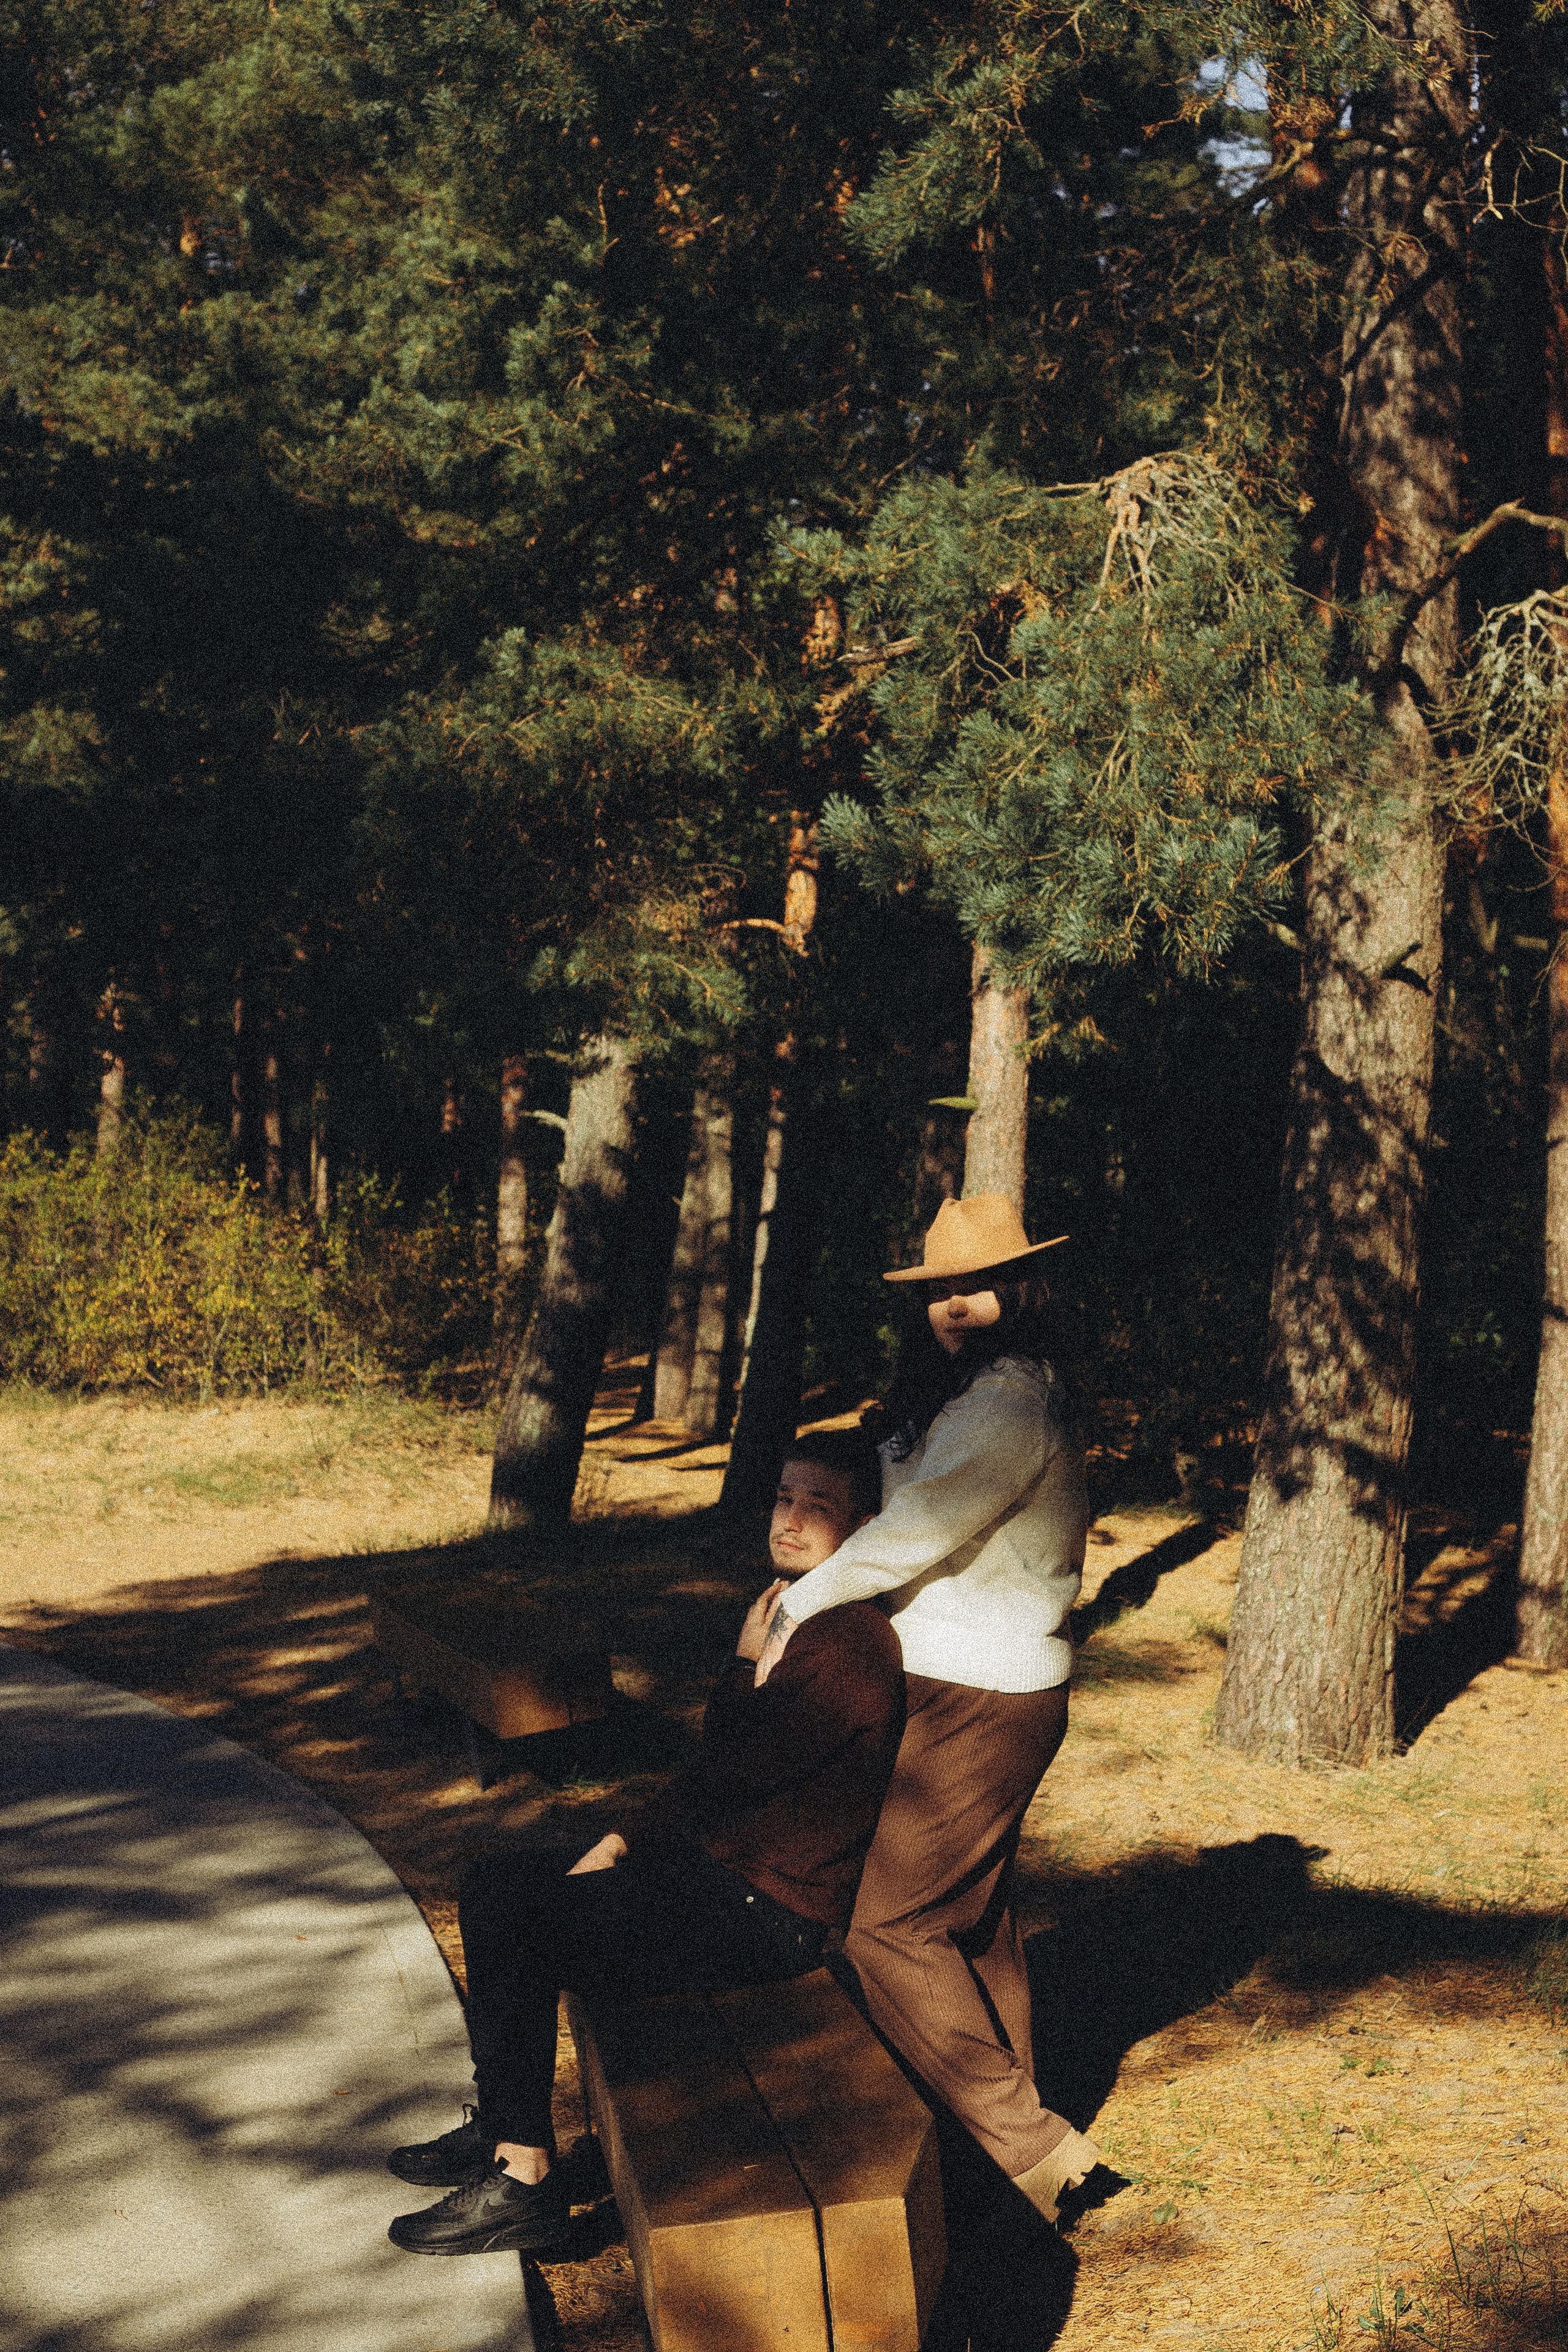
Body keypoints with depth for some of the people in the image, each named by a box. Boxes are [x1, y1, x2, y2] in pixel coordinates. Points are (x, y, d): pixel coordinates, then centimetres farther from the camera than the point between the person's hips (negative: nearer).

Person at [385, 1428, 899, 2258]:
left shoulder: (849, 1644, -21)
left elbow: (729, 1776, -17)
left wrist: (625, 1843, -6)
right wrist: (747, 1660, -3)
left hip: (765, 1912, -11)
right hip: (715, 1866, 11)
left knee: (519, 1932, -18)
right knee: (494, 1886, 8)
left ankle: (524, 2178, -6)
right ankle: (501, 2128, 17)